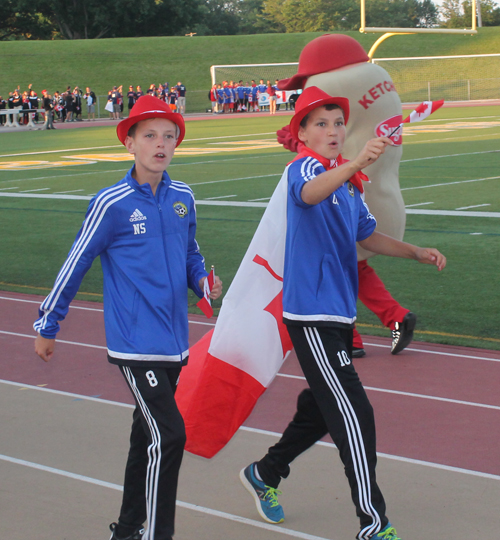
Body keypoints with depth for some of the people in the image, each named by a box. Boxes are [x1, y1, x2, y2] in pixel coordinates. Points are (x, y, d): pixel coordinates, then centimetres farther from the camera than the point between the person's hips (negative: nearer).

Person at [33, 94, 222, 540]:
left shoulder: (183, 197, 5)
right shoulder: (111, 203, -11)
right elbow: (76, 265, -3)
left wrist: (203, 282, -1)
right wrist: (47, 326, 4)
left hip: (174, 341, 6)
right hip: (134, 343, -6)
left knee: (148, 436, 17)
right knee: (168, 436, -15)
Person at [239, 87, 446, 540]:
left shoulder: (348, 181, 14)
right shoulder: (304, 168, -12)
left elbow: (368, 236, 24)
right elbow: (310, 194, -38)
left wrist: (416, 253, 11)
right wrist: (358, 162, -55)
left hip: (340, 314, 9)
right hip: (312, 317, -9)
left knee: (322, 408, 21)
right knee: (356, 417, -10)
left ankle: (265, 475, 40)